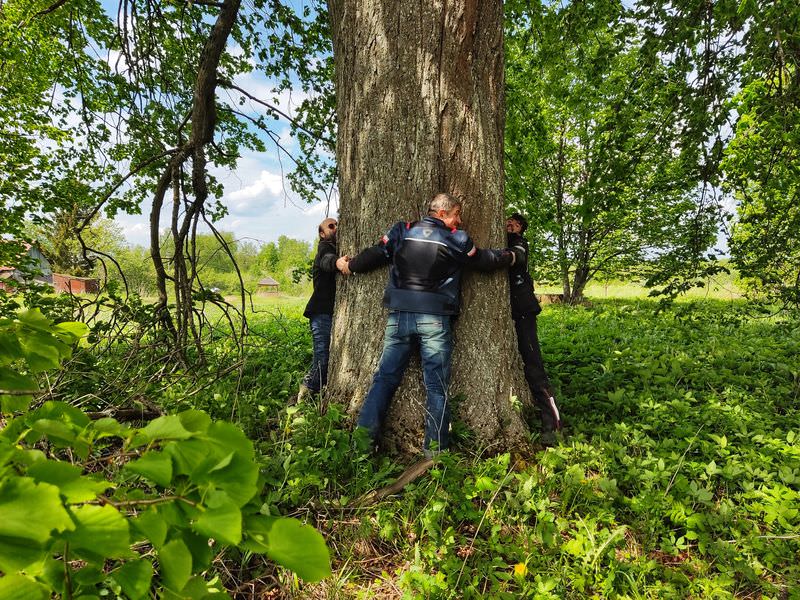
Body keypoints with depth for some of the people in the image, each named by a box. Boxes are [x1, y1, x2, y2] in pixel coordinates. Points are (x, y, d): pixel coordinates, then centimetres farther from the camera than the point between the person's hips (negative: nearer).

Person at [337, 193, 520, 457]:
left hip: (399, 316, 3)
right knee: (436, 384, 6)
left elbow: (375, 255, 11)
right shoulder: (456, 239, 3)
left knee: (385, 377, 9)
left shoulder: (402, 231, 7)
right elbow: (485, 261, 15)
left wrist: (348, 265, 29)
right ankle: (435, 448, 11)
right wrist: (510, 256, 35)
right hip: (435, 319, -2)